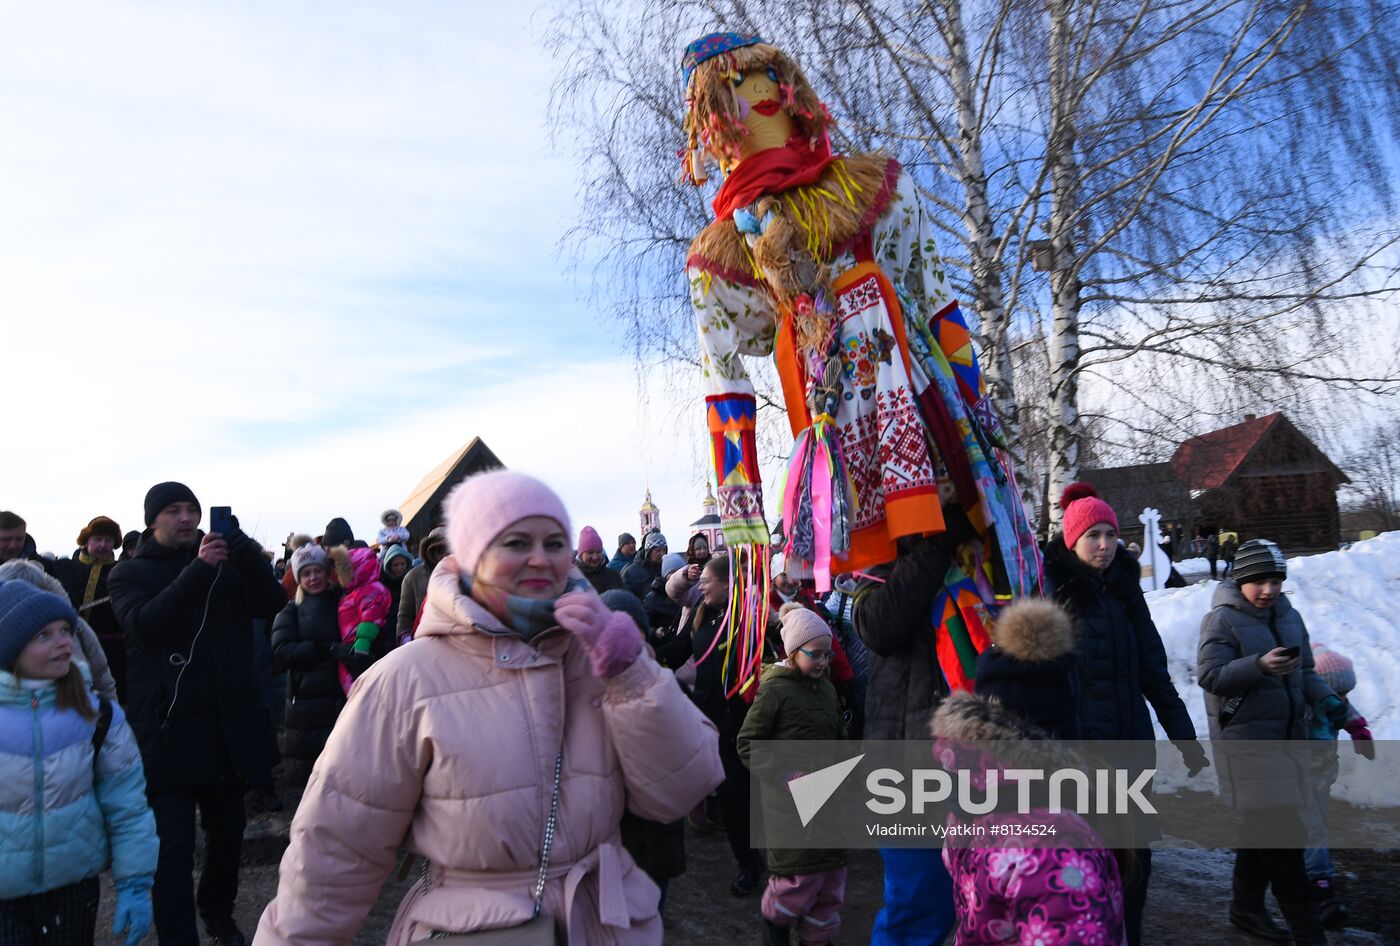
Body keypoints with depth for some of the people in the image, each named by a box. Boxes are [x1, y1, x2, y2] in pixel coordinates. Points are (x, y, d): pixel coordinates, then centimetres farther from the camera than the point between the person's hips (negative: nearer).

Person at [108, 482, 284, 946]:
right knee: (174, 847, -4)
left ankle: (217, 909, 39)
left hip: (229, 724, 4)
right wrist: (198, 570, -30)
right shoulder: (130, 574, 1)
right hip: (168, 731, -3)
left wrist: (244, 549, -22)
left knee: (228, 831, 16)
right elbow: (147, 622, -19)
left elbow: (271, 603, -7)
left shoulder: (225, 564, 9)